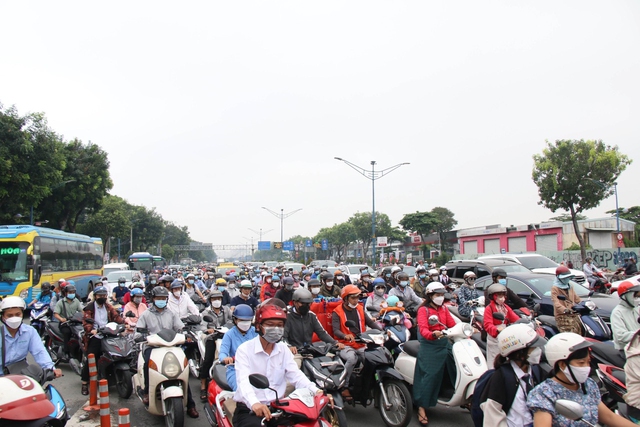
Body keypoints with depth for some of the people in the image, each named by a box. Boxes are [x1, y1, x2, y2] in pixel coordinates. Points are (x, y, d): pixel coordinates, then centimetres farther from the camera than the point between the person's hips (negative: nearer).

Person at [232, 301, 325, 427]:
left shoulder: (284, 349, 11)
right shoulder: (245, 350, -6)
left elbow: (296, 375, -1)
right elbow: (244, 381, -22)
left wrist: (316, 391, -22)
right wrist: (254, 403, -43)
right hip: (249, 410, -5)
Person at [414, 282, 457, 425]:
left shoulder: (444, 309, 16)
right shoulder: (423, 310, -4)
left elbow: (453, 325, 8)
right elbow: (423, 329, -18)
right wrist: (433, 334, -38)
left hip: (445, 343, 6)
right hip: (430, 345, -6)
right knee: (430, 375, -11)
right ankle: (421, 408, -6)